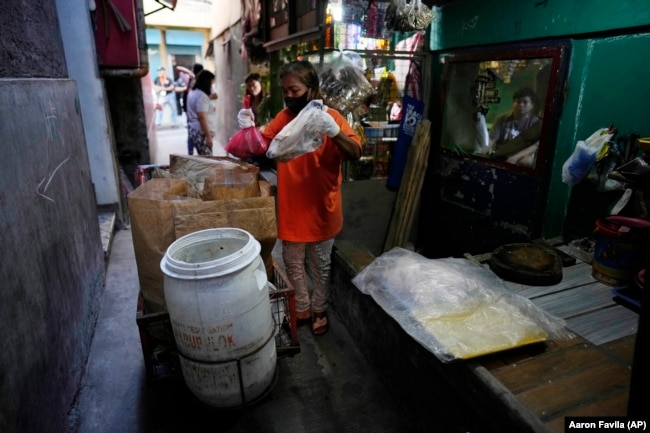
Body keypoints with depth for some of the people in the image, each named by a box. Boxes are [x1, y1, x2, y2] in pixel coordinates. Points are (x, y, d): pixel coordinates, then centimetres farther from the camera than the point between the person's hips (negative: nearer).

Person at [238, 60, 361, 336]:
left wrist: (333, 131, -40)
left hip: (321, 209, -3)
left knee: (320, 266, 16)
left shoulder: (331, 117, -12)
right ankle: (301, 308, 39)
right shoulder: (283, 117, 1)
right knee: (293, 264, 18)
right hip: (291, 209, 4)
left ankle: (319, 310, 37)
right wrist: (248, 128, -14)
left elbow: (356, 153, -23)